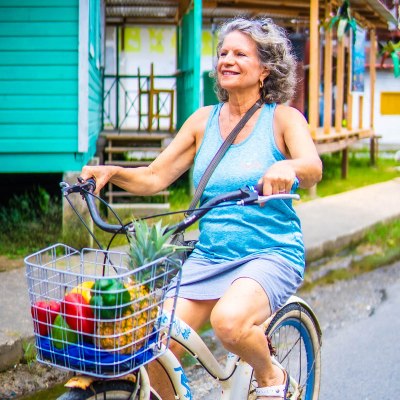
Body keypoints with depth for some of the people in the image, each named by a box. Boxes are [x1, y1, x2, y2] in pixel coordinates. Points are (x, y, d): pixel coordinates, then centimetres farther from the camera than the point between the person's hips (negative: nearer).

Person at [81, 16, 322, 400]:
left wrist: (286, 167, -44)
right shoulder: (204, 120, 9)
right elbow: (153, 178, 6)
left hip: (271, 253, -4)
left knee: (229, 320, -33)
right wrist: (112, 172, -14)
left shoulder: (283, 118, -1)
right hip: (209, 254, 4)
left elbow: (313, 168, -21)